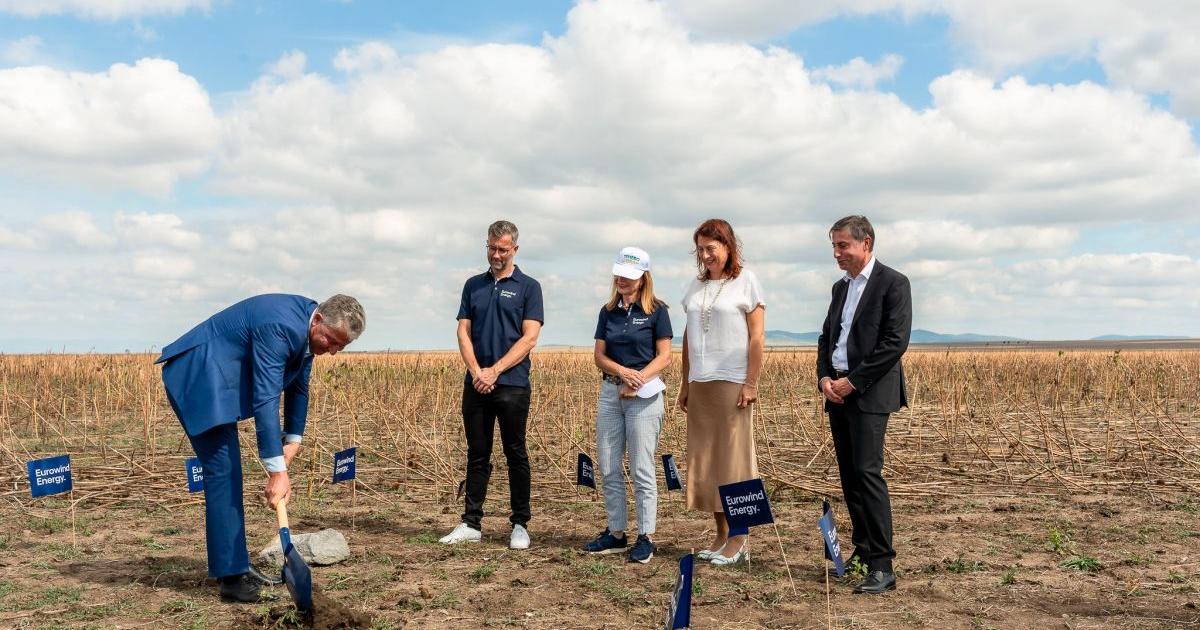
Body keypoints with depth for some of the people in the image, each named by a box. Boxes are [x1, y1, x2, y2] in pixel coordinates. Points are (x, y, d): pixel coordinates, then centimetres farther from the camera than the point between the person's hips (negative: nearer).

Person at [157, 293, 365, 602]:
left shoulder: (307, 327, -1)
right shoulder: (279, 326, -30)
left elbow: (297, 386, 12)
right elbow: (265, 399, -33)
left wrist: (293, 438, 7)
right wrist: (277, 471, -33)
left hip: (218, 379, 10)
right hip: (197, 377, -10)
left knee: (227, 472, 12)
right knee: (222, 471, -13)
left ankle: (232, 566, 20)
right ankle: (231, 576, -8)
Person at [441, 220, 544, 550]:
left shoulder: (528, 287, 2)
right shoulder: (473, 285, 14)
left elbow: (529, 338, -6)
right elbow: (463, 332, 8)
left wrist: (494, 370, -12)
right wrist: (476, 371, -8)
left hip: (512, 384, -4)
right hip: (475, 384, 4)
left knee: (516, 455, 3)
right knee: (477, 455, 9)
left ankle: (520, 525, 12)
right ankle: (471, 523, 15)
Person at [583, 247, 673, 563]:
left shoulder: (656, 311, -1)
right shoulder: (608, 311, 12)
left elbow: (664, 358, -5)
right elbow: (599, 356, 7)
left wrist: (638, 380, -18)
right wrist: (623, 371, -12)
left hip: (644, 395, -5)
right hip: (610, 391, 5)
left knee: (641, 471, -2)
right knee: (609, 469, 8)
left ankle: (645, 538, 7)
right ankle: (615, 533, 19)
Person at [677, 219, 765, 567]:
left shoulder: (746, 281, -1)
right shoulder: (696, 285, 13)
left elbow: (756, 336, -5)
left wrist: (751, 383, -11)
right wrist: (685, 384, 13)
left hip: (732, 382, -5)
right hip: (700, 383, 6)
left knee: (734, 458, -2)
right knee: (706, 459, 6)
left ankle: (739, 539, 7)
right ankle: (721, 534, 15)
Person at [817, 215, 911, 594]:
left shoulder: (893, 283, -5)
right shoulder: (841, 287, 18)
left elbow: (896, 342, -13)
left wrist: (852, 382, -14)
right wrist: (824, 377, 2)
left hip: (869, 393, -8)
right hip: (837, 392, 8)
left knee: (867, 473, -14)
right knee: (849, 476, 10)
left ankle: (881, 566, -11)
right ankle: (861, 550, 20)